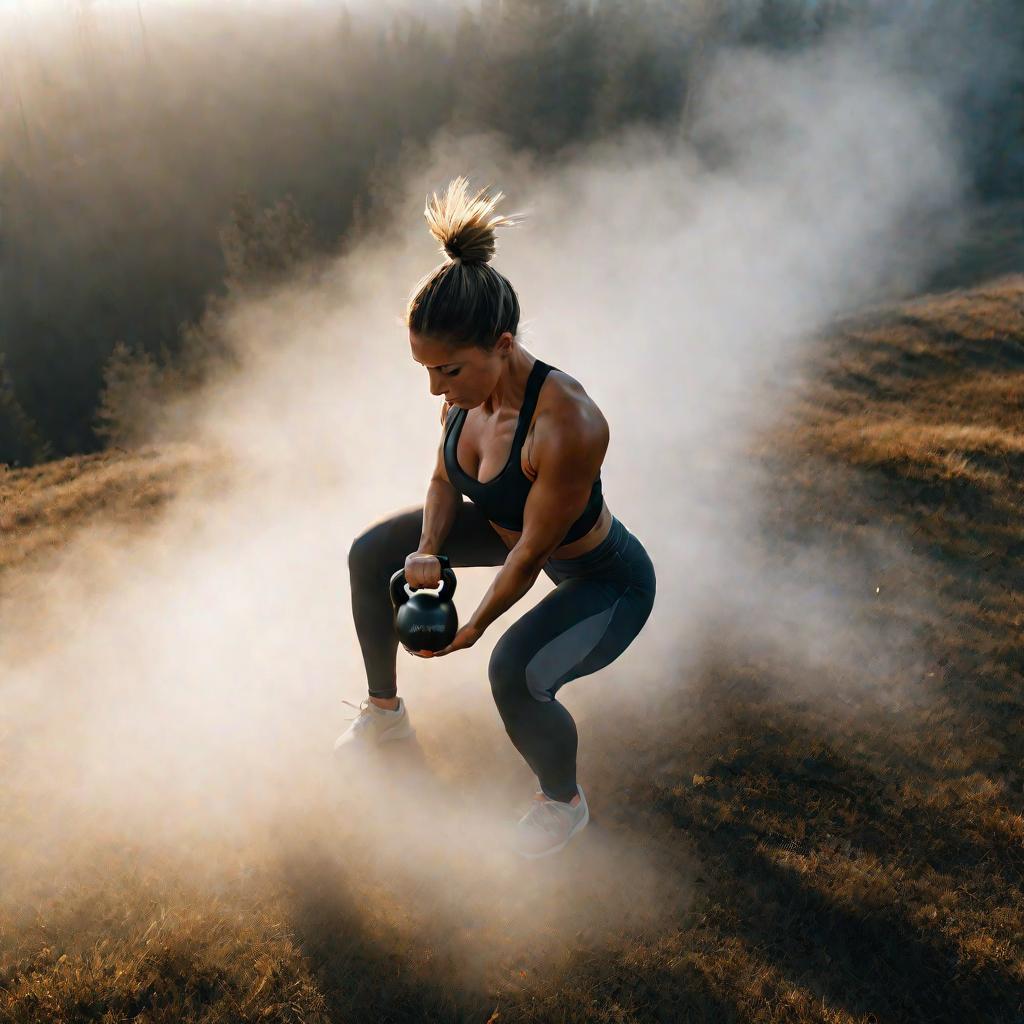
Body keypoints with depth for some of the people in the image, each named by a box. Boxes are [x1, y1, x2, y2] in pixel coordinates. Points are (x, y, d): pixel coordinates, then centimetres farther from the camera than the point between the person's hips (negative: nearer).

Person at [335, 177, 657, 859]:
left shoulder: (567, 425, -41)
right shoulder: (468, 388, -17)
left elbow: (532, 552, -29)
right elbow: (446, 481, 1)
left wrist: (473, 629, -19)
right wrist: (427, 553, -16)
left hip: (608, 581, -8)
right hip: (506, 527, 8)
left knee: (515, 673, -34)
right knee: (370, 555, 7)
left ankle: (564, 802, 1)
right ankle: (385, 713, 32)